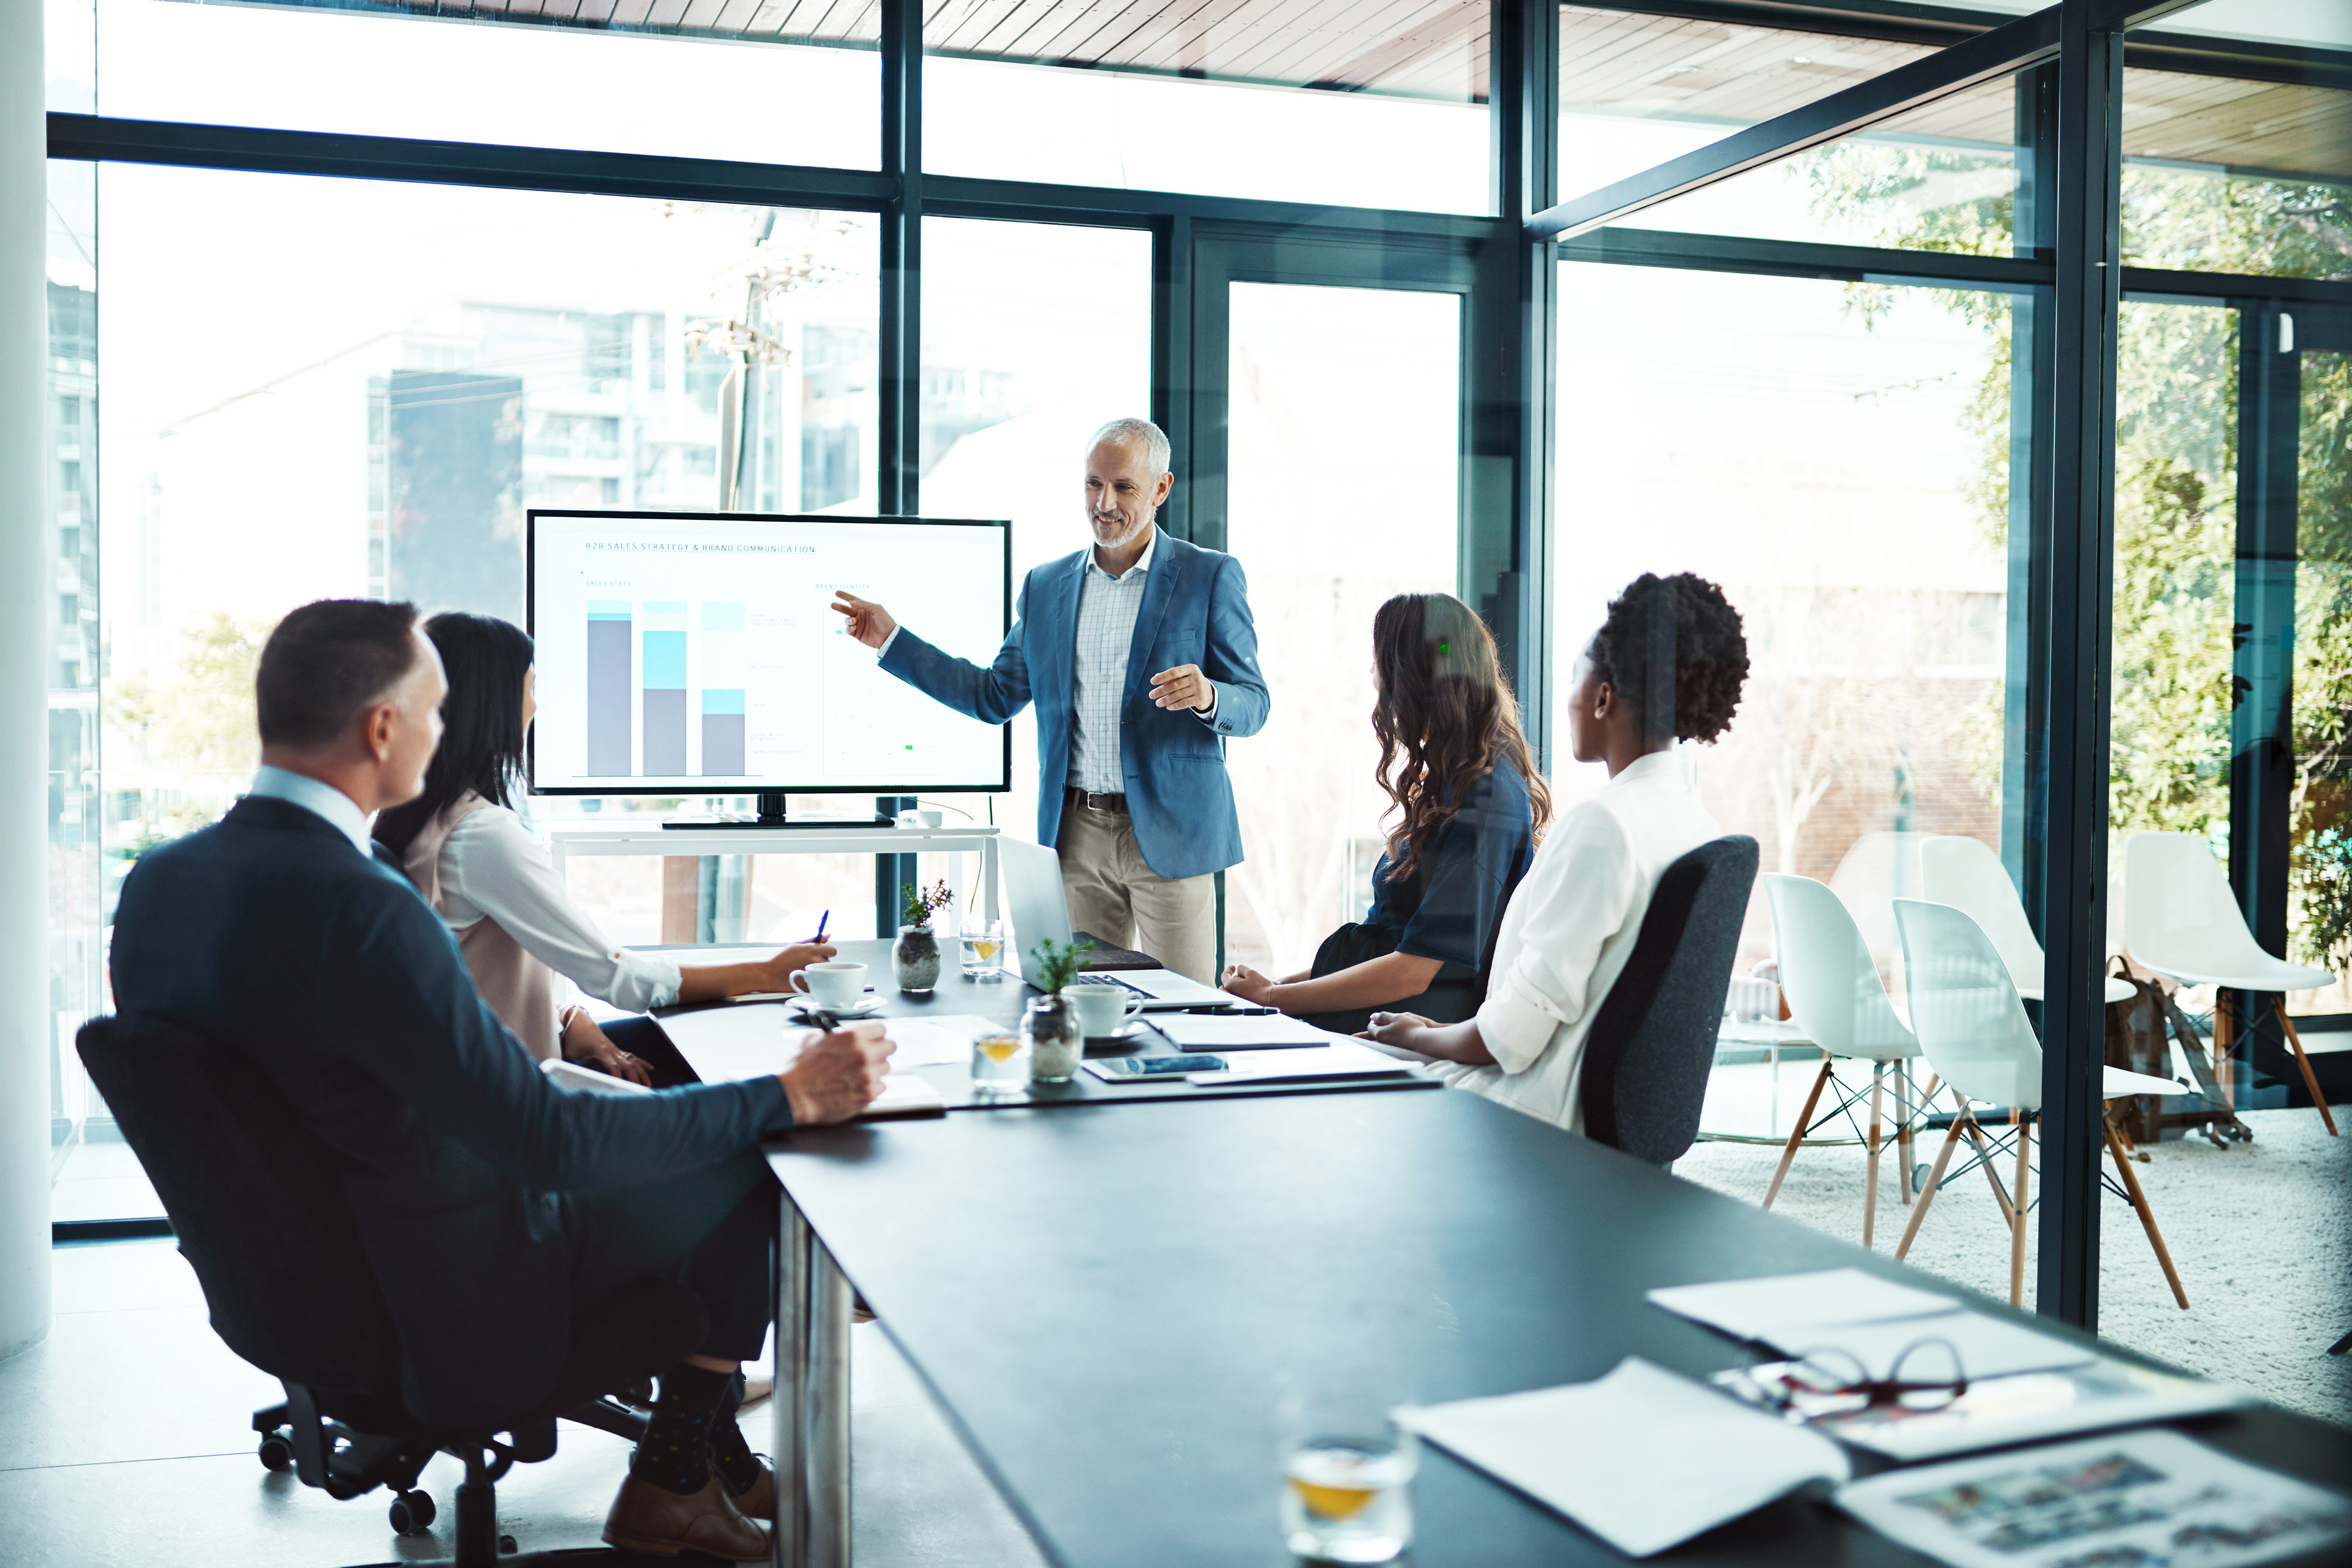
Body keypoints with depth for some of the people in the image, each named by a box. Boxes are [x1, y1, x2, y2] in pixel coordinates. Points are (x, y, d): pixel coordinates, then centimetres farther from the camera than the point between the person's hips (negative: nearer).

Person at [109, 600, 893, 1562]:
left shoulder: (154, 881, -5)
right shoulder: (359, 908, -32)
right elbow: (550, 1141, -29)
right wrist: (793, 1095, -21)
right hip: (447, 1320, -9)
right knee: (758, 1171, 4)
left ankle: (705, 1430, 31)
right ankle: (672, 1477, 20)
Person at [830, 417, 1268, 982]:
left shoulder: (1211, 576, 0)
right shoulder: (1045, 586, 12)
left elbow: (1253, 706, -1)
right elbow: (996, 698, 17)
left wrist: (1206, 696, -25)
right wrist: (891, 639, 13)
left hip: (1170, 833, -4)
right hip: (1075, 836, 4)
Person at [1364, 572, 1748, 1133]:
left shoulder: (1598, 825, -22)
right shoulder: (1699, 823, 7)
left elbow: (1516, 1031, -20)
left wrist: (1419, 1037, -1)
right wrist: (1443, 1032, 15)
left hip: (1557, 1109, -9)